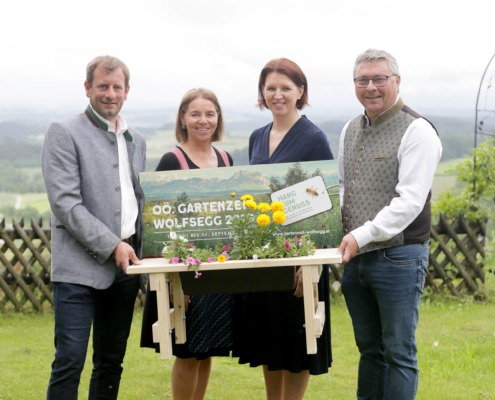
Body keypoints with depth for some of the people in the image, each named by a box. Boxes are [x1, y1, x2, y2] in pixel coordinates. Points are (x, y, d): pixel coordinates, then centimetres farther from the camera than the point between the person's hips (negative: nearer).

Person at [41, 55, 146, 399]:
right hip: (81, 265, -6)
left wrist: (144, 248, 7)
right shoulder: (64, 134, -4)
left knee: (112, 361, 11)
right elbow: (65, 203, -12)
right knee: (70, 361, -8)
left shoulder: (136, 140, 16)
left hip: (125, 265, 6)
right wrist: (111, 246, -16)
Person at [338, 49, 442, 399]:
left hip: (398, 258, -7)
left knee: (399, 353, 1)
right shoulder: (351, 130, 13)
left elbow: (410, 201, -18)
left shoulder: (416, 132, -11)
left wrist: (362, 235, -23)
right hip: (355, 258, 7)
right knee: (369, 349, 16)